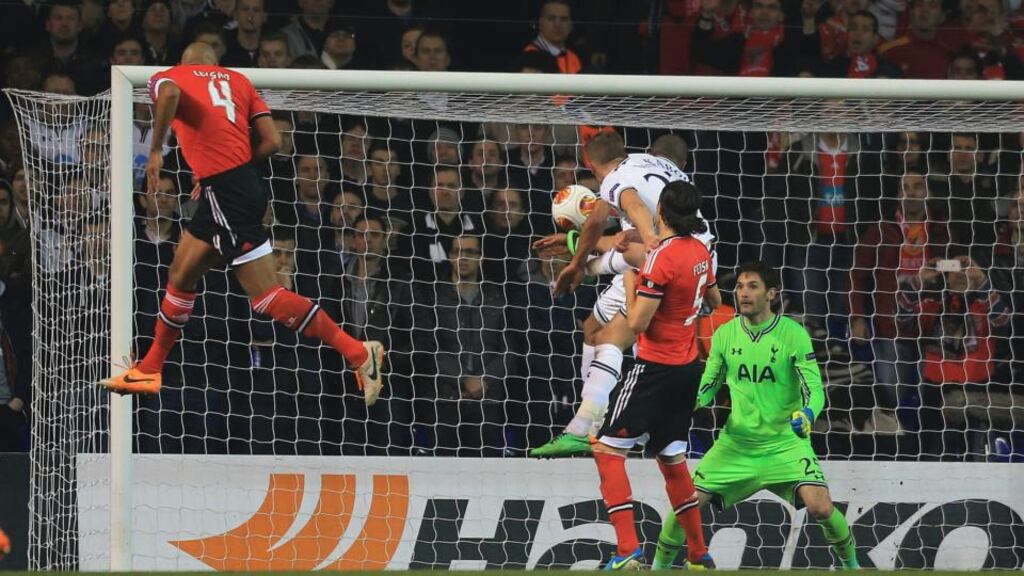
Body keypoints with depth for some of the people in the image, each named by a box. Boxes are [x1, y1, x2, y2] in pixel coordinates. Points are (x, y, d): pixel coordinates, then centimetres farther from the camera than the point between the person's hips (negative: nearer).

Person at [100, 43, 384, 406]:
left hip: (224, 192, -8)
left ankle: (358, 352, -14)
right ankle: (150, 370, 31)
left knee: (267, 298, -9)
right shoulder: (237, 80, 19)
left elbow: (170, 93, -22)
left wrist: (156, 151, -14)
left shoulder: (167, 76, 6)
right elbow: (272, 141, 8)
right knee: (181, 276, 21)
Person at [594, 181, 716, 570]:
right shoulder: (700, 251, 6)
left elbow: (637, 323, -18)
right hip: (688, 366, 9)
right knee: (672, 459, 19)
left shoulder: (661, 258, -19)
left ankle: (628, 550, -17)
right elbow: (715, 302, 24)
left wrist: (630, 280, -3)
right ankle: (699, 556, 23)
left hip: (657, 367, -9)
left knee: (608, 449, -6)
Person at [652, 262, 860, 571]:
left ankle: (851, 565, 7)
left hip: (785, 443, -3)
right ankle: (659, 566, 15)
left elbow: (814, 388, -13)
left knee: (820, 508, -20)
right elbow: (708, 383, 12)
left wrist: (807, 414, -35)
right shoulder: (725, 335, 0)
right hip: (736, 442, 3)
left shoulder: (793, 334, -11)